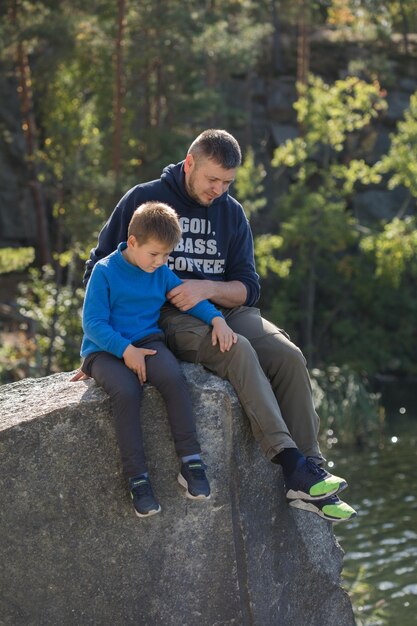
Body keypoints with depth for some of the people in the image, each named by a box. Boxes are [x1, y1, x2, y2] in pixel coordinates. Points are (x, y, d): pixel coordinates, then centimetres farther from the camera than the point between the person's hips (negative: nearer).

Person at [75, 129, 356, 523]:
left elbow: (248, 288, 7)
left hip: (226, 310, 5)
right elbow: (99, 270, 6)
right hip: (169, 318, -5)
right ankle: (291, 463, -42)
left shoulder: (231, 213, 14)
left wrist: (207, 289, -15)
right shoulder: (143, 200, 2)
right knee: (238, 351, -34)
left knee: (288, 356, -23)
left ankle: (310, 478, -23)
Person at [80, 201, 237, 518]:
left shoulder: (161, 273, 7)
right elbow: (93, 322, -11)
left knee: (173, 377, -31)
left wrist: (217, 319, -5)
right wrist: (125, 350, -22)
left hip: (147, 342, 4)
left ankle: (191, 462, -23)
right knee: (126, 391, -36)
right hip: (105, 350, -4)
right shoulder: (104, 271, -9)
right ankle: (137, 478, -28)